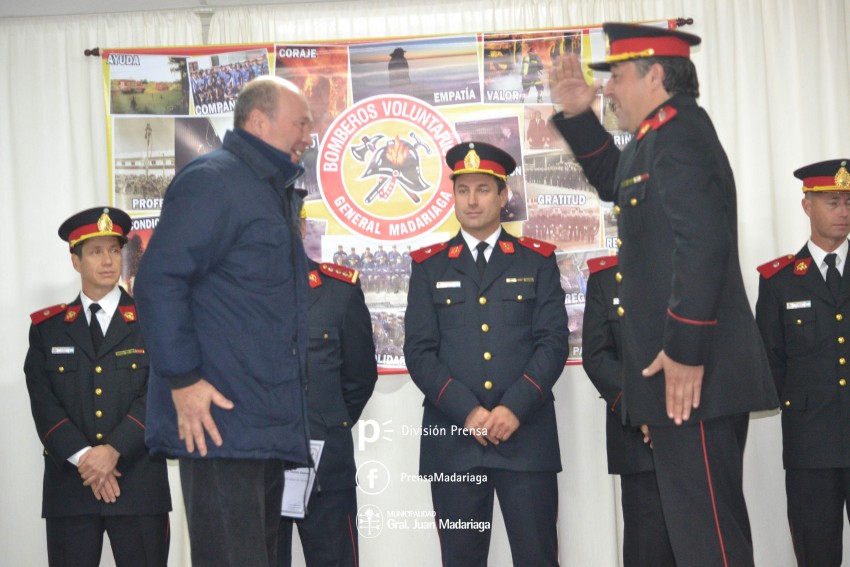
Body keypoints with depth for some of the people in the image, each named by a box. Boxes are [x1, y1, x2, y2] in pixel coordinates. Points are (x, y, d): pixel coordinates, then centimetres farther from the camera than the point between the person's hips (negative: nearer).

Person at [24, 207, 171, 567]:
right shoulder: (47, 328, 12)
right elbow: (44, 403, 2)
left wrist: (113, 451, -14)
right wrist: (83, 458, -11)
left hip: (139, 483, -1)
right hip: (69, 483, 1)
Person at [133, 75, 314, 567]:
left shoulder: (277, 190, 20)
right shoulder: (212, 180, -9)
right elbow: (158, 281, -17)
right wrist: (183, 381, -20)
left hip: (269, 426, 10)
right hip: (221, 417, -9)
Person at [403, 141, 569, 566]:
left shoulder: (537, 261, 11)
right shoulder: (429, 266, 12)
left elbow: (553, 342, 2)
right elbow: (419, 352, 3)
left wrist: (515, 409, -11)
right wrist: (468, 412, -9)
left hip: (527, 437, 0)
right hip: (453, 439, 1)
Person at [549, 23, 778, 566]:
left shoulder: (680, 134, -14)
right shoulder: (663, 136, 17)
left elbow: (702, 244, -24)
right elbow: (616, 182, 35)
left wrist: (685, 352, -25)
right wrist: (578, 115, 22)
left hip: (693, 374, -11)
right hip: (704, 372, 11)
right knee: (715, 523, 16)